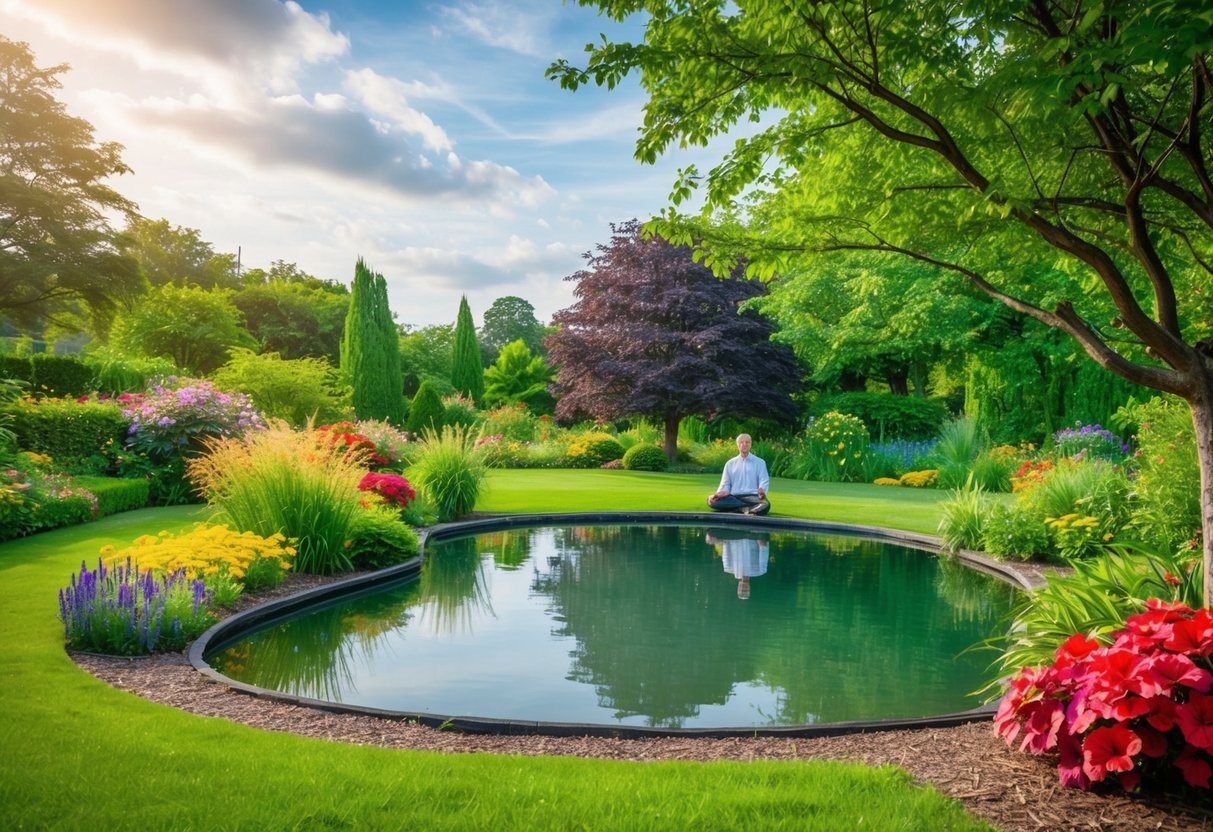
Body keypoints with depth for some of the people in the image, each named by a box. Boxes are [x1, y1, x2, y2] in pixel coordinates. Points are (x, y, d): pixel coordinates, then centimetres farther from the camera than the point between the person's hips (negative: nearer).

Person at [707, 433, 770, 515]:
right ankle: (748, 508, -36)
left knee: (765, 504, -36)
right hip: (734, 497, 2)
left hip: (752, 496, -2)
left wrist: (762, 490, -20)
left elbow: (764, 481, 5)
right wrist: (719, 493, -7)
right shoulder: (730, 464, 21)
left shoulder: (759, 462, 15)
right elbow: (725, 484, 16)